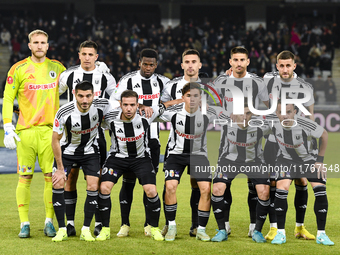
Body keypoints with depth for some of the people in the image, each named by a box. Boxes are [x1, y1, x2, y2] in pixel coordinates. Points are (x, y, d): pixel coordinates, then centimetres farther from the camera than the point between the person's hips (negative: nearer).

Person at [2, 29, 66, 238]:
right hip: (25, 130, -2)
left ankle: (49, 221, 8)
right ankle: (24, 223, 5)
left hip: (50, 129, 2)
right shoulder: (18, 69, 1)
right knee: (25, 177, -1)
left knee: (51, 176, -1)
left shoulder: (57, 67, 8)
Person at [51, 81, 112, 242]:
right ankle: (62, 230, -2)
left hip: (90, 151, 1)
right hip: (67, 151, -1)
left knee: (93, 187, -13)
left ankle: (86, 230, 0)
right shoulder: (64, 113, -27)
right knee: (58, 184, -14)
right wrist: (60, 168, -15)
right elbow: (55, 140, -16)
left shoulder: (103, 106, -23)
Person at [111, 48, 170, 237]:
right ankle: (125, 224, 6)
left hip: (152, 138, 2)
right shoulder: (127, 80, -3)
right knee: (128, 180, -1)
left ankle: (149, 224, 9)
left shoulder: (162, 82, 7)